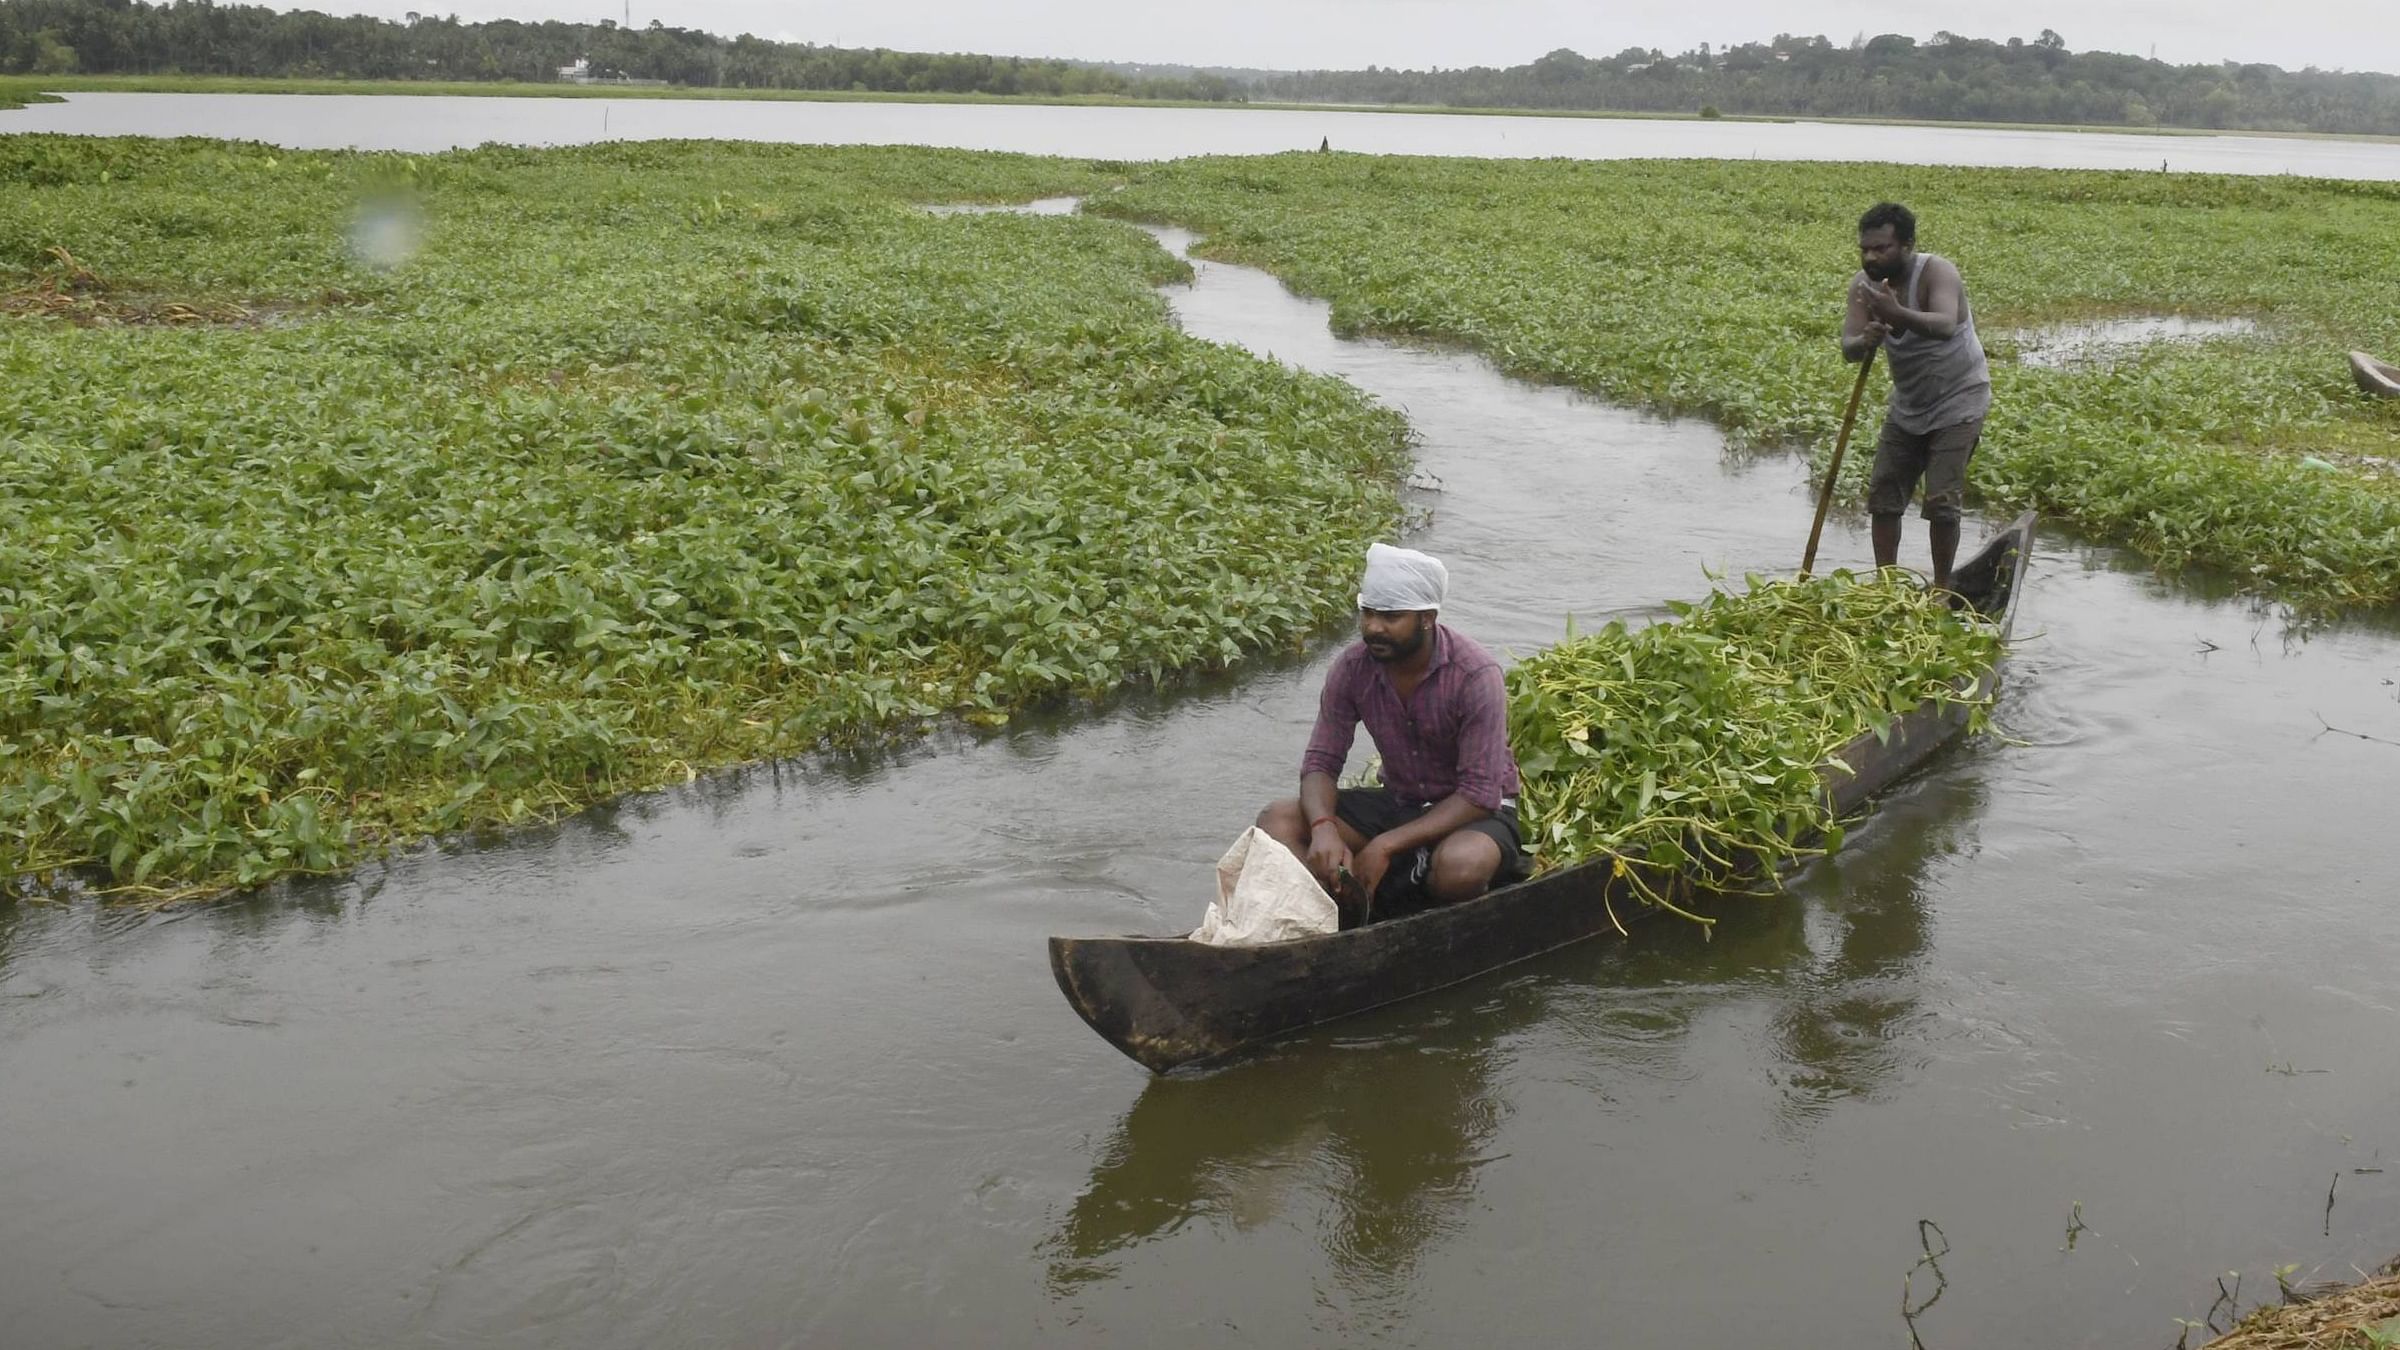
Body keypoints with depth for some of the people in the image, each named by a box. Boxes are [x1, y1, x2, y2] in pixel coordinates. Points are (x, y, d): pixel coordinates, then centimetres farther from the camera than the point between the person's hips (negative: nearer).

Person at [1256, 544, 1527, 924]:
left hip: (1477, 810, -5)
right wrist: (1323, 828, -30)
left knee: (1460, 865, -40)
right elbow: (1320, 763, -7)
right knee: (1276, 821, -14)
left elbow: (1479, 794, -24)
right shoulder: (1352, 668, -9)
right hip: (1397, 804, 5)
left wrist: (1386, 846, -30)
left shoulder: (1475, 675, -23)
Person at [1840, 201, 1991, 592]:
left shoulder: (1937, 273, -24)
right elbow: (1848, 347, -19)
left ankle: (1941, 589, 2)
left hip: (1957, 403, -6)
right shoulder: (1865, 284, -8)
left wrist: (1897, 314, -63)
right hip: (1907, 404, 6)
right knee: (1883, 495, 5)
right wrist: (1865, 342, -43)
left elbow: (1945, 325, -45)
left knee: (1942, 501, -11)